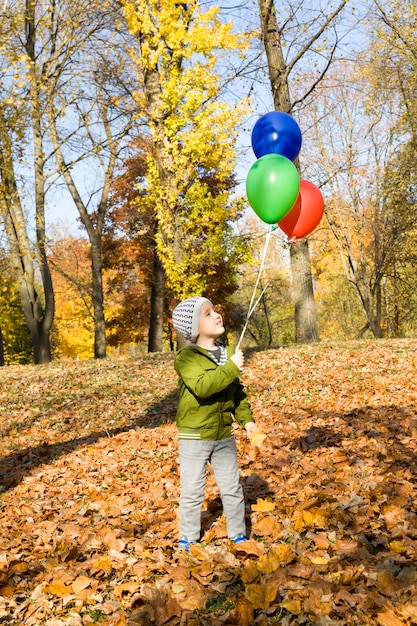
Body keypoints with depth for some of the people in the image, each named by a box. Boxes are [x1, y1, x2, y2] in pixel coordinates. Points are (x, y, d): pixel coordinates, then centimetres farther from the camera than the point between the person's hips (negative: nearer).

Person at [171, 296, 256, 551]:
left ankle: (238, 535, 32)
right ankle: (188, 538, 26)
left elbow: (238, 392, 12)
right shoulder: (186, 357, -16)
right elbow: (201, 387, -32)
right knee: (192, 492, 8)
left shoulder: (228, 354, 4)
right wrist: (231, 368, -30)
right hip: (194, 436, -5)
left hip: (224, 435, 5)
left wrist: (246, 418, 2)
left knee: (232, 489, 15)